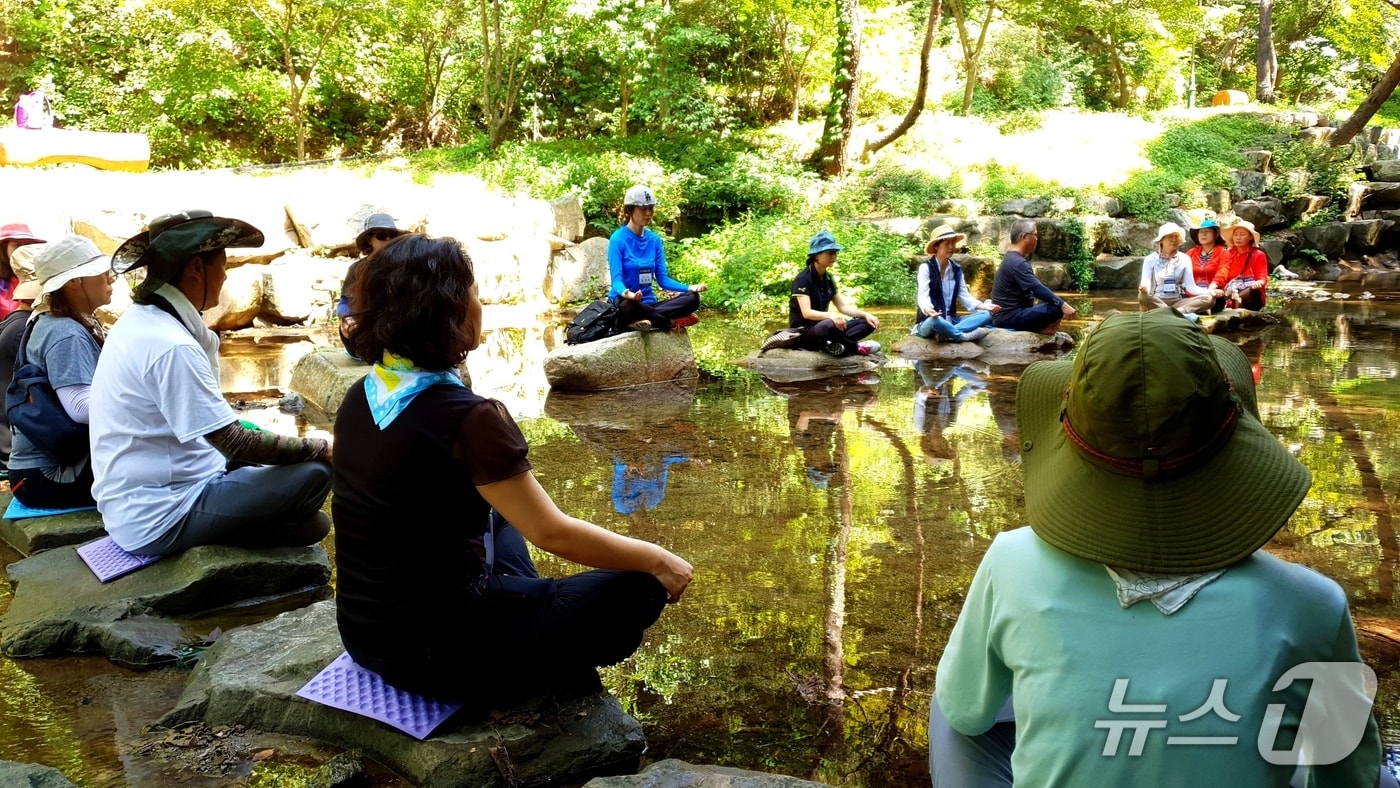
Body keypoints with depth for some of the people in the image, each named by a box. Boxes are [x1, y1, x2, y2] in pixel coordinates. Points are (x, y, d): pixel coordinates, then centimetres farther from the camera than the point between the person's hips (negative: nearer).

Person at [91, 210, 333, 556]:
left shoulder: (140, 320, 7)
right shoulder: (170, 345, -24)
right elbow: (236, 444, -23)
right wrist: (321, 448, -13)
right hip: (159, 519, -10)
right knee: (314, 473, -16)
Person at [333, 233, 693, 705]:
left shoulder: (361, 398, 1)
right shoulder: (465, 417, -24)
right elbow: (552, 534, -18)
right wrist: (657, 559, -4)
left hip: (365, 631, 8)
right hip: (434, 650, -8)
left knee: (499, 513, 31)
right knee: (640, 590, 0)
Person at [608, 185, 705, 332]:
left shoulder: (654, 240, 9)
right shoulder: (618, 239, -8)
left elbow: (662, 279, 8)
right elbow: (616, 279, -16)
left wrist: (689, 287, -10)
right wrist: (627, 293, -40)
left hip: (648, 303, 6)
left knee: (692, 298, -17)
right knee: (627, 306, -43)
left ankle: (639, 321, -29)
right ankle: (672, 323, -23)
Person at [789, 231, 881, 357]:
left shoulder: (828, 278, 9)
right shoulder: (803, 279, -14)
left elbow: (843, 307, 11)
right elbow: (806, 313, -26)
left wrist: (865, 314, -6)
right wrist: (831, 316, -43)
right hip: (803, 332, -8)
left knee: (867, 323, -6)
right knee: (830, 325, -41)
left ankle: (834, 345, -26)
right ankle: (855, 347, -15)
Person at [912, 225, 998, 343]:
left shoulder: (957, 269, 12)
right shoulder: (925, 268, -7)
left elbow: (965, 296, 8)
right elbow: (923, 296, -18)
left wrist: (983, 306, -10)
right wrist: (927, 309, -41)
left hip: (951, 321, 7)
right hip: (929, 321, -7)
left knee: (986, 314, -13)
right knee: (935, 319, -42)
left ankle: (946, 333, -28)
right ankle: (963, 336, -17)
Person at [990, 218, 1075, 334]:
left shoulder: (1012, 258, 15)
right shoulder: (1017, 262, -19)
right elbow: (1037, 289, -28)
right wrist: (1062, 304, -30)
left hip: (1006, 315, 11)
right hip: (1010, 317, -11)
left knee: (1058, 304, 20)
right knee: (1058, 308, -23)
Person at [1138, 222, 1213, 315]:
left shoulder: (1185, 259, 8)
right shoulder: (1151, 259, 1)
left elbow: (1191, 287, 0)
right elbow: (1146, 283, -11)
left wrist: (1210, 291, -18)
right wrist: (1144, 289, -37)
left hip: (1178, 302, 3)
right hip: (1156, 302, -3)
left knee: (1209, 298, -22)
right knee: (1143, 296, -37)